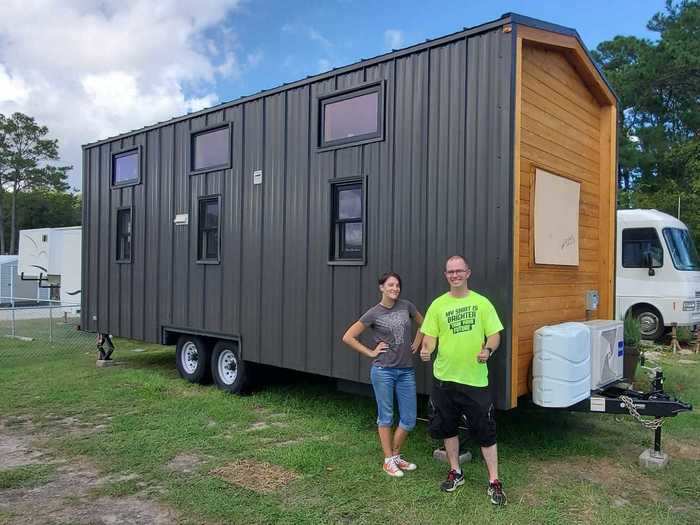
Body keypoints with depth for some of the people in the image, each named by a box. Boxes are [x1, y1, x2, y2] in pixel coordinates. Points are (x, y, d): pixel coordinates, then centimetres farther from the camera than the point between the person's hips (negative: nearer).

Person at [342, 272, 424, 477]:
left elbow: (423, 325, 21)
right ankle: (388, 461, 22)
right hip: (383, 371, -4)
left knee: (409, 420, 7)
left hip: (406, 371, 4)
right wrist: (371, 353, -6)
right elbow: (348, 337, -5)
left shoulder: (406, 306, 2)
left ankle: (396, 455, 28)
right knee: (386, 416, 7)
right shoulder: (374, 313, -7)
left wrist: (416, 345, 11)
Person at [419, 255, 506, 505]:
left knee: (486, 431, 2)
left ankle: (494, 482, 17)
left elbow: (495, 334, 0)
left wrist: (488, 349, -21)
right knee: (447, 427, 14)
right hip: (445, 377, 2)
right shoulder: (438, 304, 1)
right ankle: (455, 473, 34)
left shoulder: (482, 302, -2)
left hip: (475, 379, -2)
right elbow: (430, 335, 0)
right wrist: (426, 349, -21)